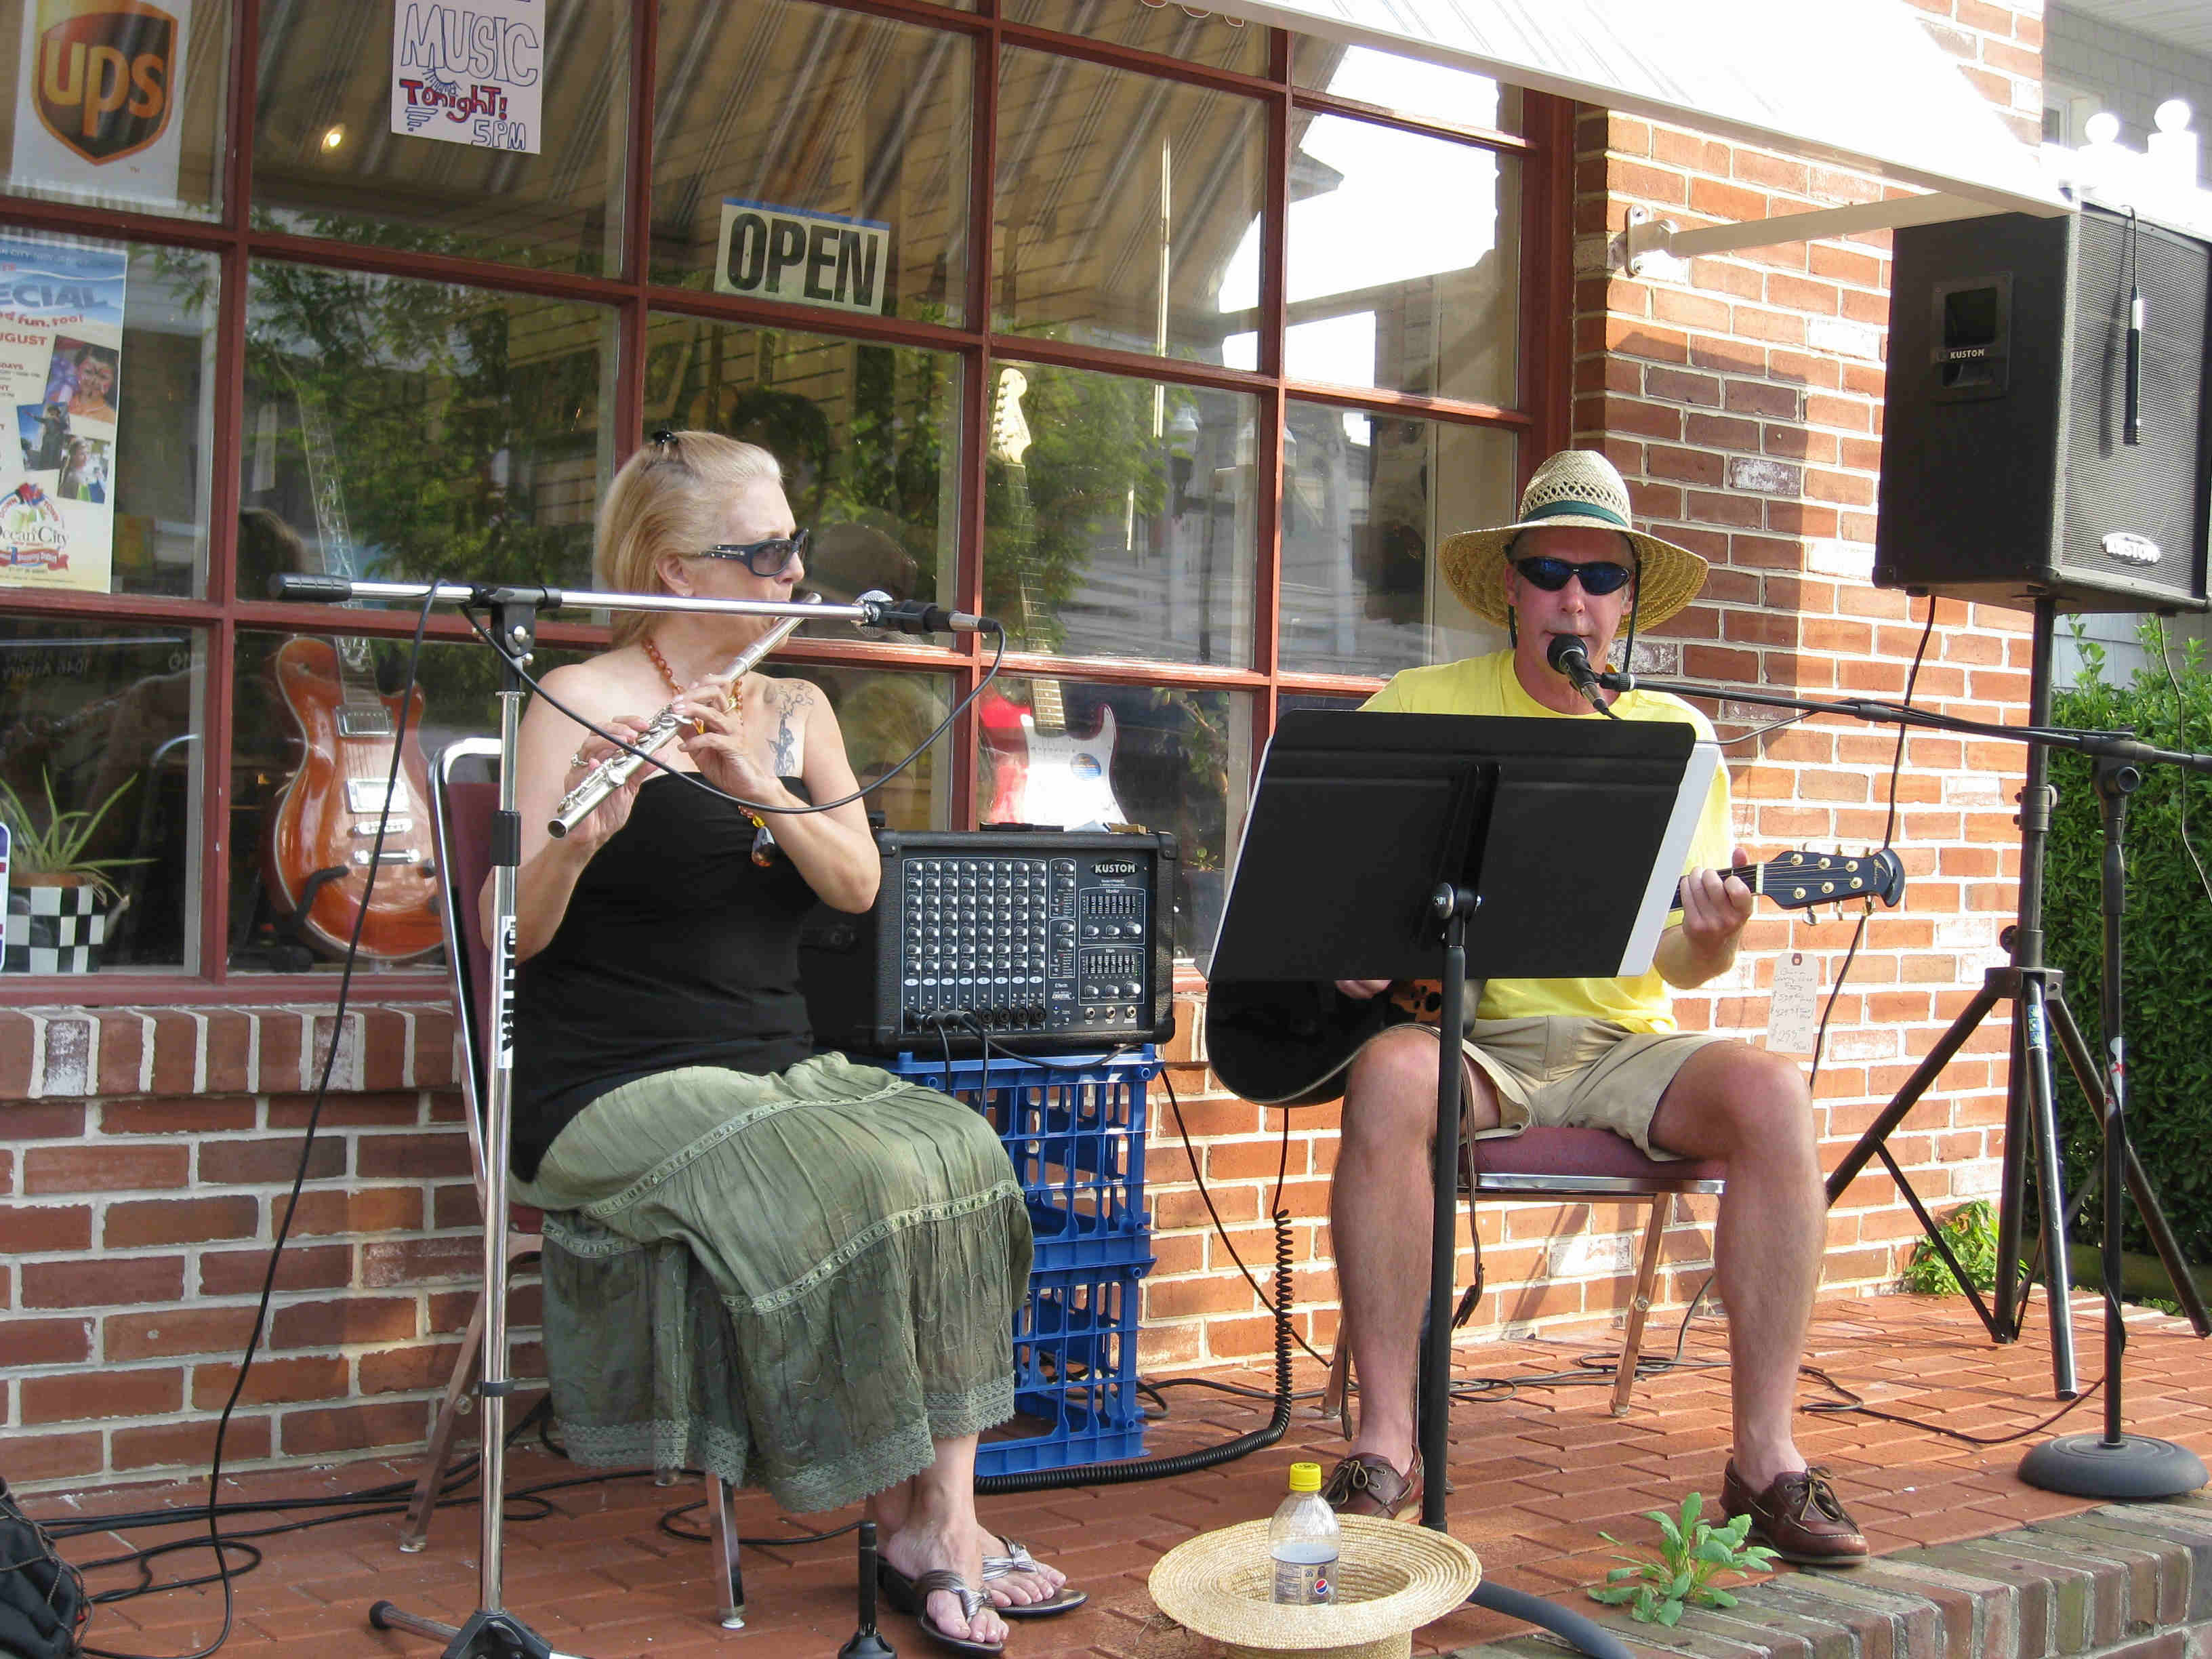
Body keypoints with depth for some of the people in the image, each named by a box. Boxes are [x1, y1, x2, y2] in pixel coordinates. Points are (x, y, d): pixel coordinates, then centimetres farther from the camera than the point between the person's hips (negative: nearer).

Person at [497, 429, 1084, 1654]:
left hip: (776, 1071, 6)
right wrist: (581, 830, -31)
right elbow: (511, 934, -12)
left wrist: (761, 787, -20)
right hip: (621, 1090, -6)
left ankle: (945, 1516, -18)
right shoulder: (581, 705, -5)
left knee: (961, 1159, -20)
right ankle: (917, 1530, -14)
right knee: (851, 1189, -29)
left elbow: (858, 886, -3)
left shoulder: (795, 711, 13)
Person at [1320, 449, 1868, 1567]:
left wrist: (1709, 941, -17)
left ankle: (1765, 1456, -18)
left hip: (1622, 1039, 2)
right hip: (1465, 1029, -2)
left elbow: (1679, 963, 6)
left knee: (1770, 1095, -27)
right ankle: (1387, 1443, -27)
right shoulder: (1421, 706, 5)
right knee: (1390, 1080, -36)